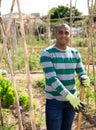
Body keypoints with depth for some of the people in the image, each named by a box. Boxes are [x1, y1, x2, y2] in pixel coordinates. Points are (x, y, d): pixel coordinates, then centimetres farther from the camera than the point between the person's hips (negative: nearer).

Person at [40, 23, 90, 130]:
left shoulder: (75, 53, 1)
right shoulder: (46, 53, -16)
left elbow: (81, 74, 1)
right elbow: (51, 79, -24)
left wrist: (85, 80, -25)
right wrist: (70, 97, -32)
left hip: (71, 99, 5)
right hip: (54, 101, -5)